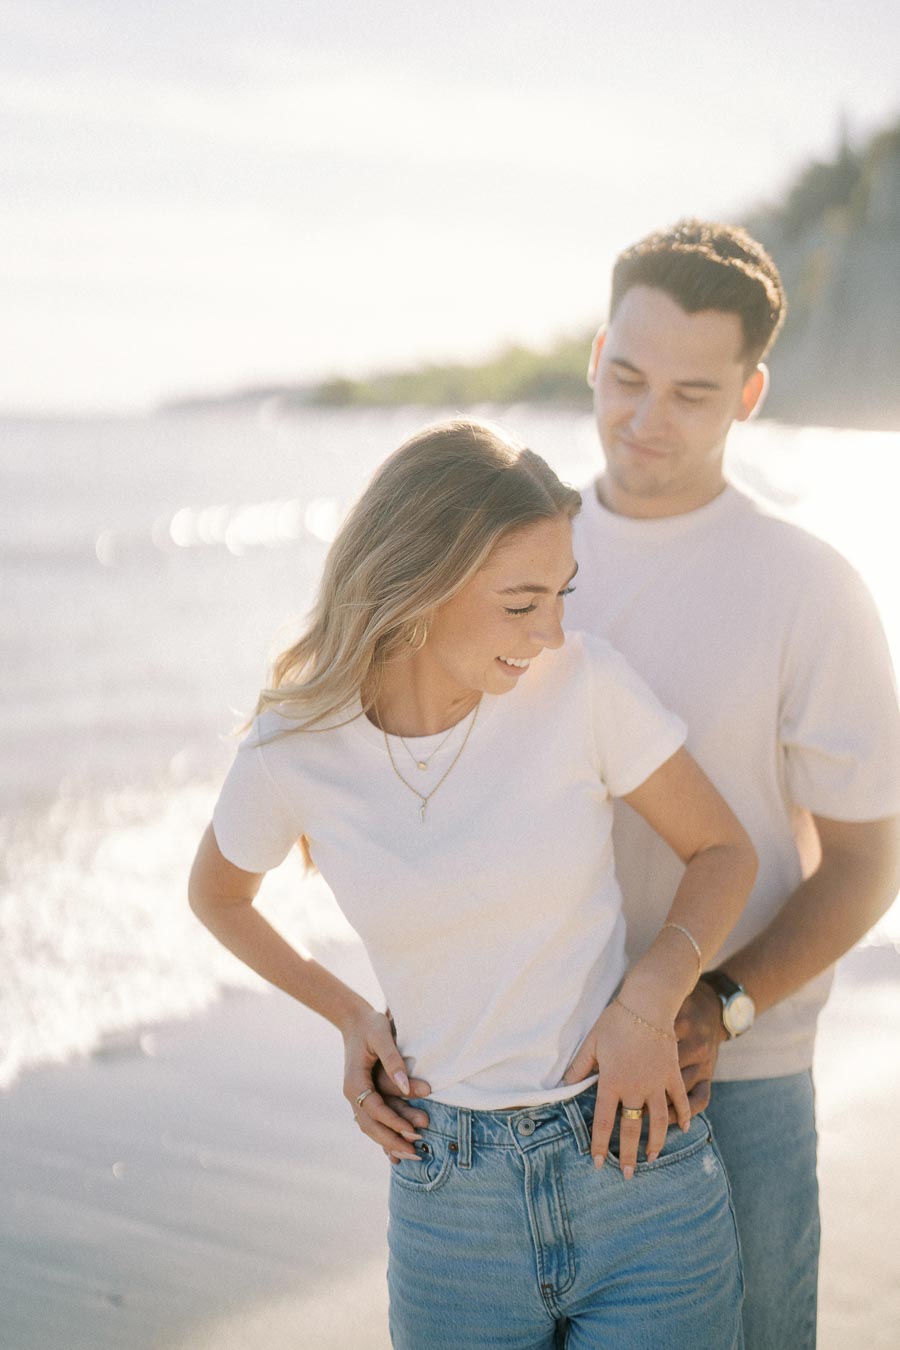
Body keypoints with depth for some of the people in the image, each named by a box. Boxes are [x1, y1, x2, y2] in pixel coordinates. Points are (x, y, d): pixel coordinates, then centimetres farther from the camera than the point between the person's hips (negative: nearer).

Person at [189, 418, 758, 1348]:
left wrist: (649, 999, -13)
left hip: (640, 1172, -1)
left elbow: (723, 850, 2)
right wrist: (347, 1015, 5)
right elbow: (216, 893, 13)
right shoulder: (291, 755, -9)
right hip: (451, 1198, 1)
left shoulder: (582, 683, -12)